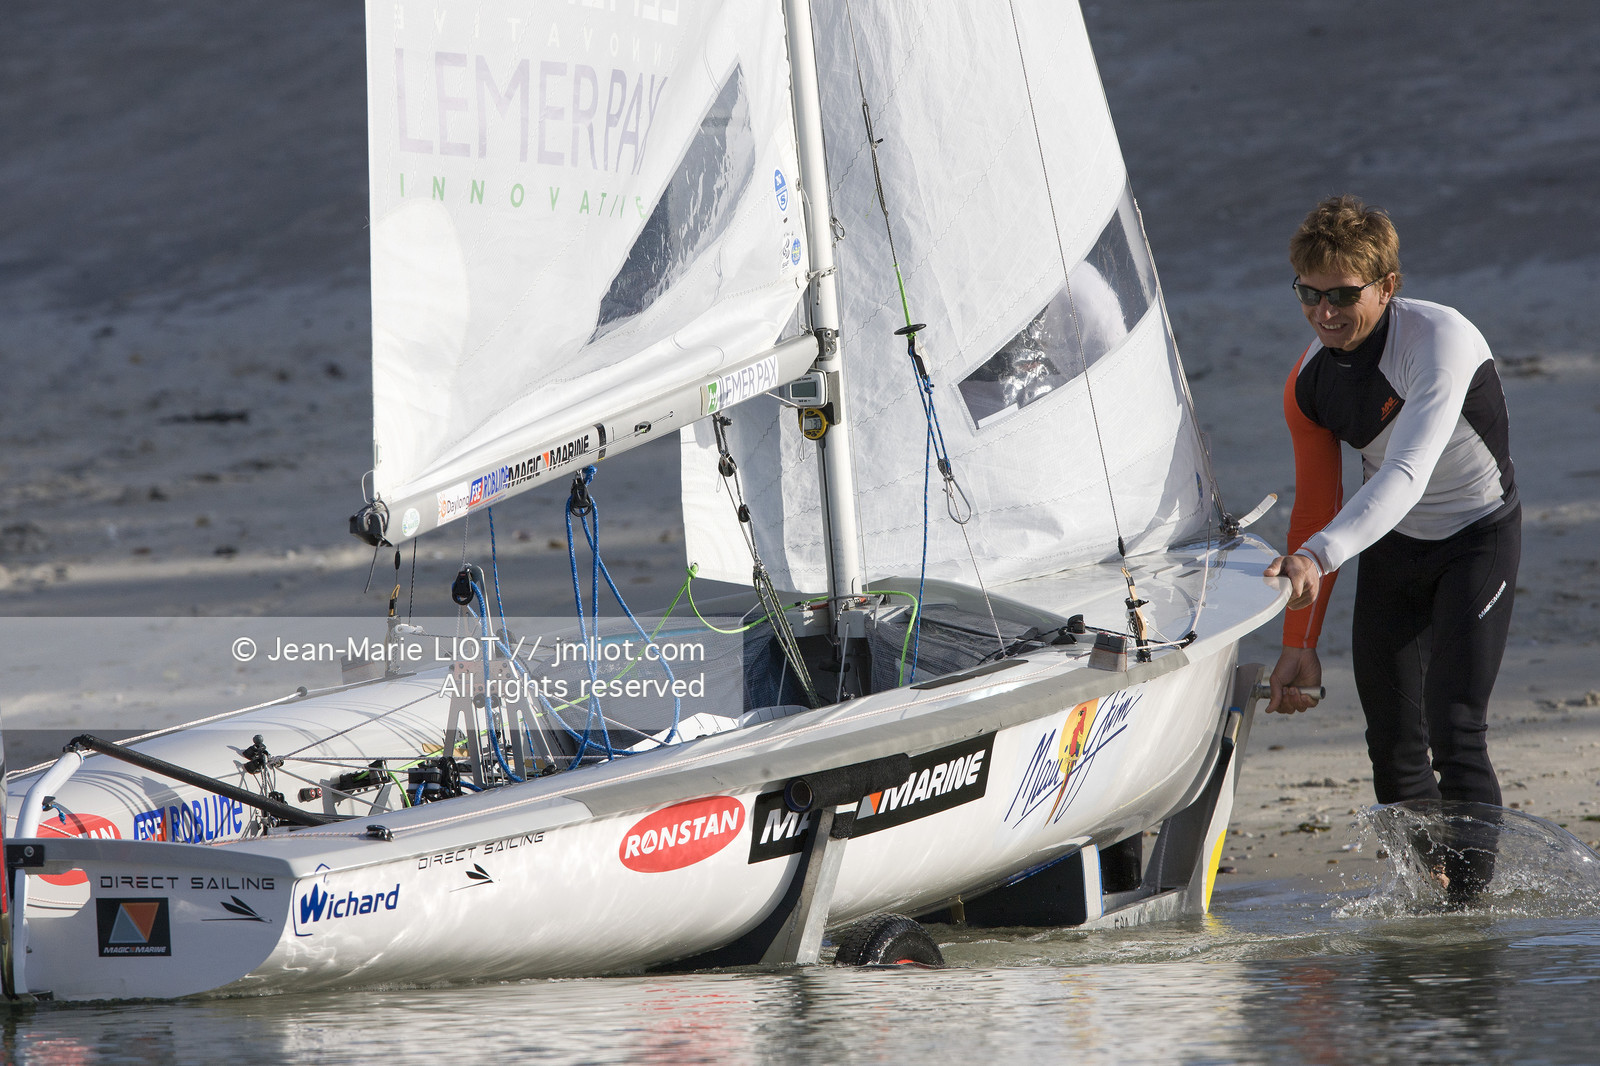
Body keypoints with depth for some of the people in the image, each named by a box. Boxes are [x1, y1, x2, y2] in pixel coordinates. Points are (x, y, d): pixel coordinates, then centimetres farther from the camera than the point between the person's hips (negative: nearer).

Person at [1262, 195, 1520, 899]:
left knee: (1454, 727, -19)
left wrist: (1318, 556, -54)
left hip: (1478, 538, -6)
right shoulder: (1309, 383, -9)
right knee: (1393, 743, 5)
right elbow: (1315, 505, 1)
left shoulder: (1440, 339, -29)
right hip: (1389, 548, 6)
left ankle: (1471, 898, -15)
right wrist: (1300, 642, -1)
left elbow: (1406, 475, -40)